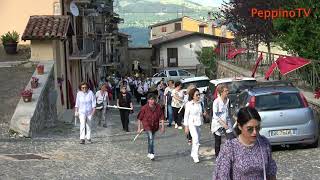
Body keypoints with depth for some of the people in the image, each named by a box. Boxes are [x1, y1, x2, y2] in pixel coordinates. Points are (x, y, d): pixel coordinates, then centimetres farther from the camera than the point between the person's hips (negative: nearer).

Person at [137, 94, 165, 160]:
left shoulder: (158, 107, -8)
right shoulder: (144, 108, -15)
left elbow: (161, 117, -1)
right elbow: (139, 118, -6)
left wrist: (162, 127, -5)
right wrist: (139, 128, -3)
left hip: (154, 126, 4)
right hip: (147, 125, -4)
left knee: (151, 140, 16)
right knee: (150, 138, -22)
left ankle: (149, 153, 33)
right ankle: (151, 153, -18)